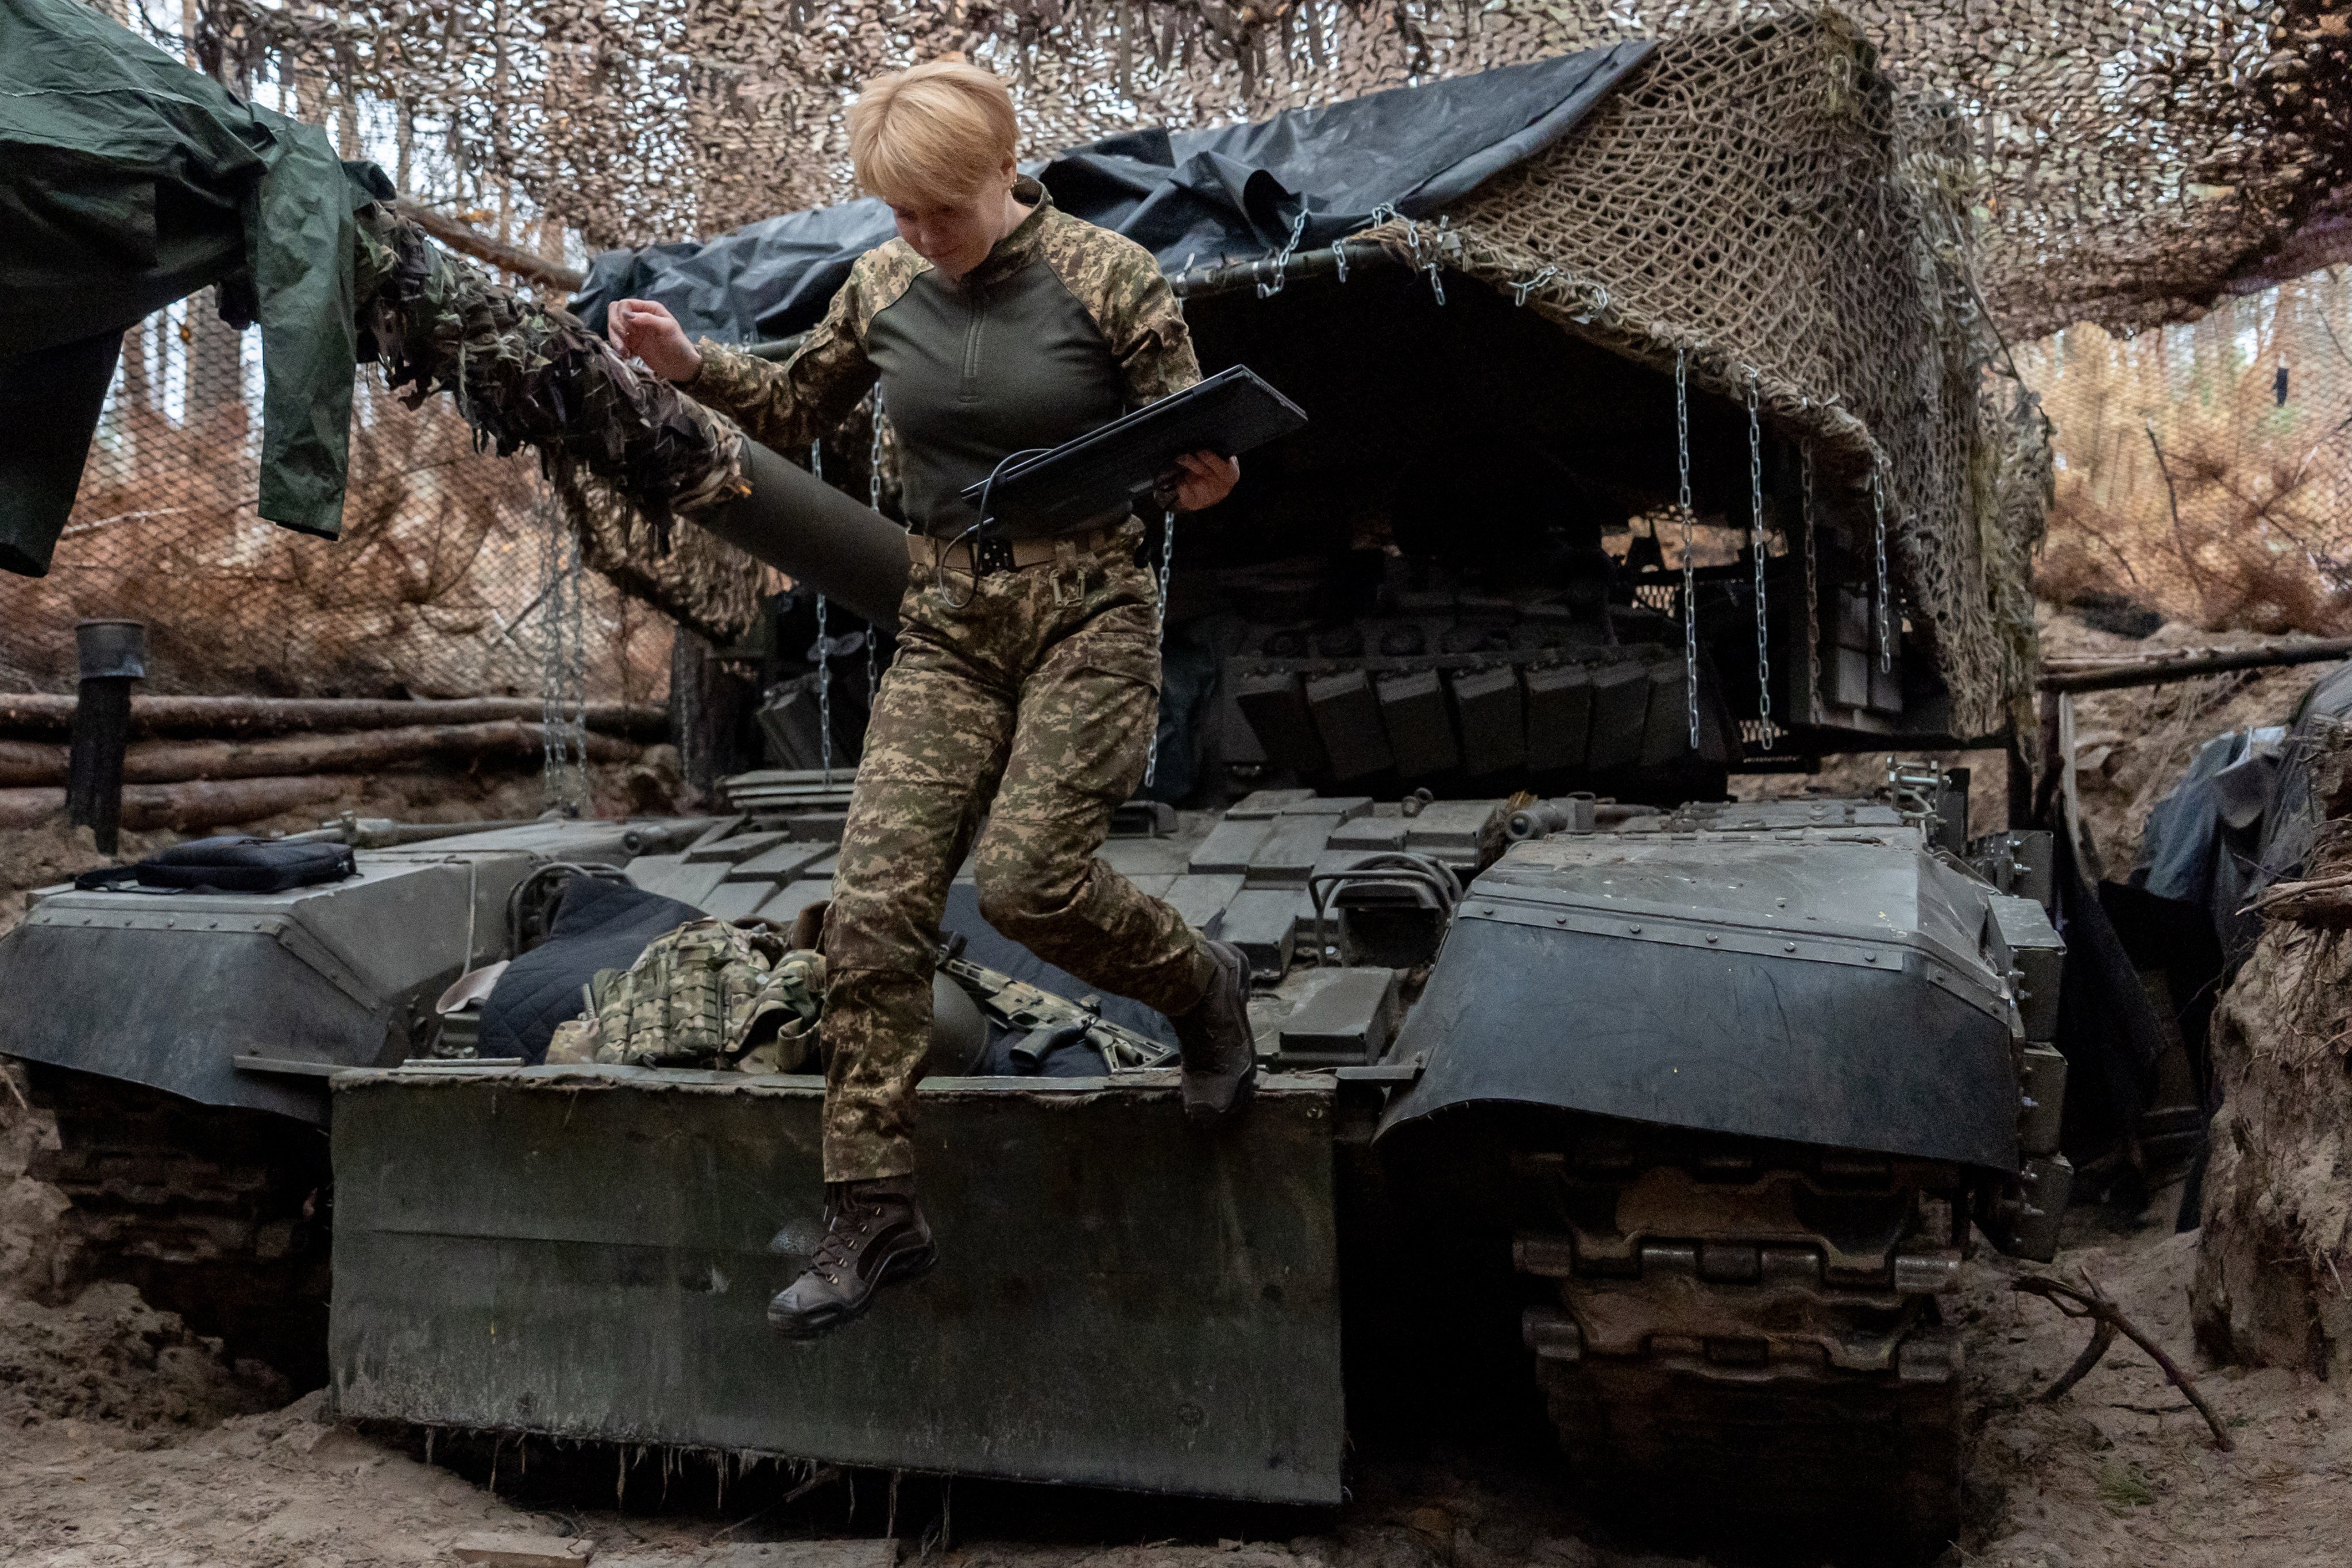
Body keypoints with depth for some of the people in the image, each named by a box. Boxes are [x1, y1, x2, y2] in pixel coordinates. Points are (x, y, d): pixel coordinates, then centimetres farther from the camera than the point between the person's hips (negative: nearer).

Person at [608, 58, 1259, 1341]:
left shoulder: (1109, 278, -5)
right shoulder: (883, 286, 6)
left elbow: (1188, 454, 0)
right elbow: (797, 411, 21)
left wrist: (1204, 478, -23)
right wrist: (688, 364, 4)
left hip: (1088, 610, -4)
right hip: (947, 627, 4)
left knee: (1026, 874, -22)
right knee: (875, 904, -8)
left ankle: (1198, 987, 12)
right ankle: (873, 1215, 2)